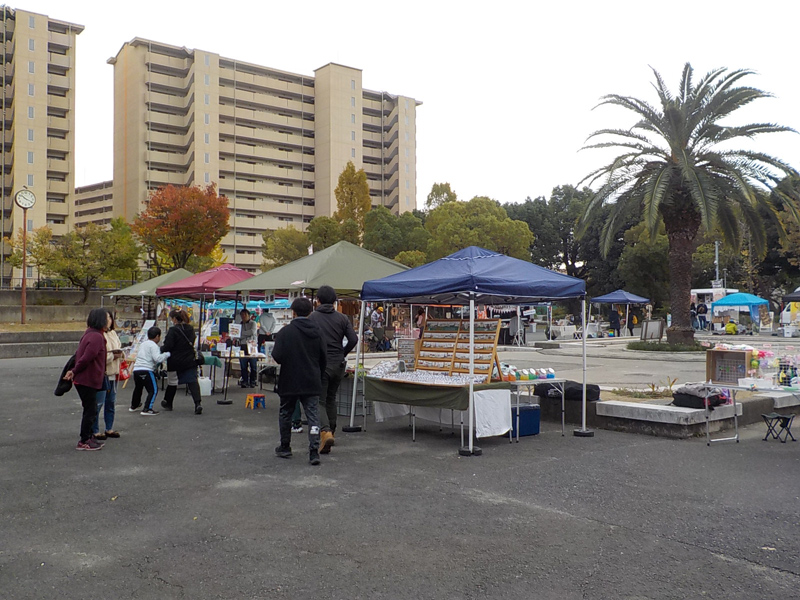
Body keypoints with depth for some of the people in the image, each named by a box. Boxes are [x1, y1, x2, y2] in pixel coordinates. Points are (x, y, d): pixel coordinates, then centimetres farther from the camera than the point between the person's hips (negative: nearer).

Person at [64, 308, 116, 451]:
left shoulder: (90, 333, 13)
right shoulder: (96, 337, -21)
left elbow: (80, 355, 17)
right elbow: (86, 358, -25)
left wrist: (74, 371, 13)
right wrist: (74, 372, -11)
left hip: (86, 379, 10)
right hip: (87, 380, -10)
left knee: (90, 410, 19)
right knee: (90, 411, 0)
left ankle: (88, 437, 30)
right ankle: (83, 442, 9)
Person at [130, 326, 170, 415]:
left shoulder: (143, 344, 21)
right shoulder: (153, 346, -6)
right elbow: (157, 358, -18)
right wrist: (167, 354, -4)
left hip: (136, 369, 9)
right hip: (146, 370, -9)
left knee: (138, 388, 29)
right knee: (153, 390, -3)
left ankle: (134, 406, 47)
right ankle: (147, 409, -12)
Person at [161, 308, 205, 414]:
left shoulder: (173, 330, -15)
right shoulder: (191, 329, 5)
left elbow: (168, 346, -17)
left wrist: (159, 350, 1)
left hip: (175, 362, -4)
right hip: (190, 361, 4)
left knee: (172, 382, 14)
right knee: (192, 381, -1)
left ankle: (168, 403, 33)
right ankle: (197, 403, -17)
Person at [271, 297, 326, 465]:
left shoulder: (285, 332, -12)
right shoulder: (317, 332, 2)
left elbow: (277, 357, -18)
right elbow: (324, 360, 6)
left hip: (290, 382, -2)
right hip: (312, 383, 3)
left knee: (285, 414, 16)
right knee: (313, 416, 3)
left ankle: (285, 447, 27)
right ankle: (314, 451, -6)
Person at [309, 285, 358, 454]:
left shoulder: (312, 317, -5)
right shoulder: (342, 318, 3)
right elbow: (353, 339, -4)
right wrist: (342, 354, 11)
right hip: (338, 365, 4)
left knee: (319, 401, -1)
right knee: (331, 399, 19)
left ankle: (325, 431, -22)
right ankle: (331, 430, 26)